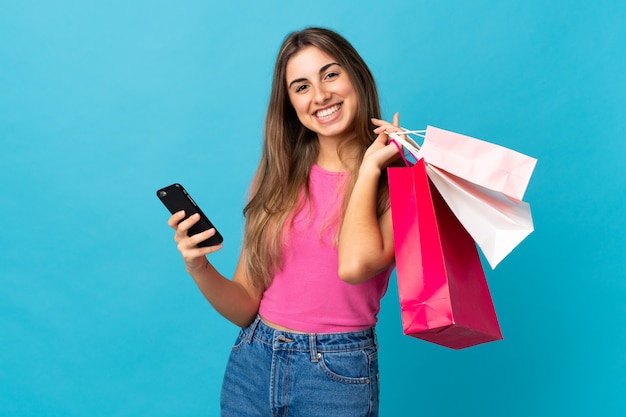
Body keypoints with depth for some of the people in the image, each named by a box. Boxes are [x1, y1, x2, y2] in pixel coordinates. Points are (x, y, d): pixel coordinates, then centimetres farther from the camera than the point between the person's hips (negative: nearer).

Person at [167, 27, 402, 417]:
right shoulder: (279, 178, 1)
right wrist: (200, 268, -17)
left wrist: (369, 166, -15)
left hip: (338, 373, -3)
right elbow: (245, 308, 1)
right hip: (252, 364, 3)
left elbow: (355, 265, -27)